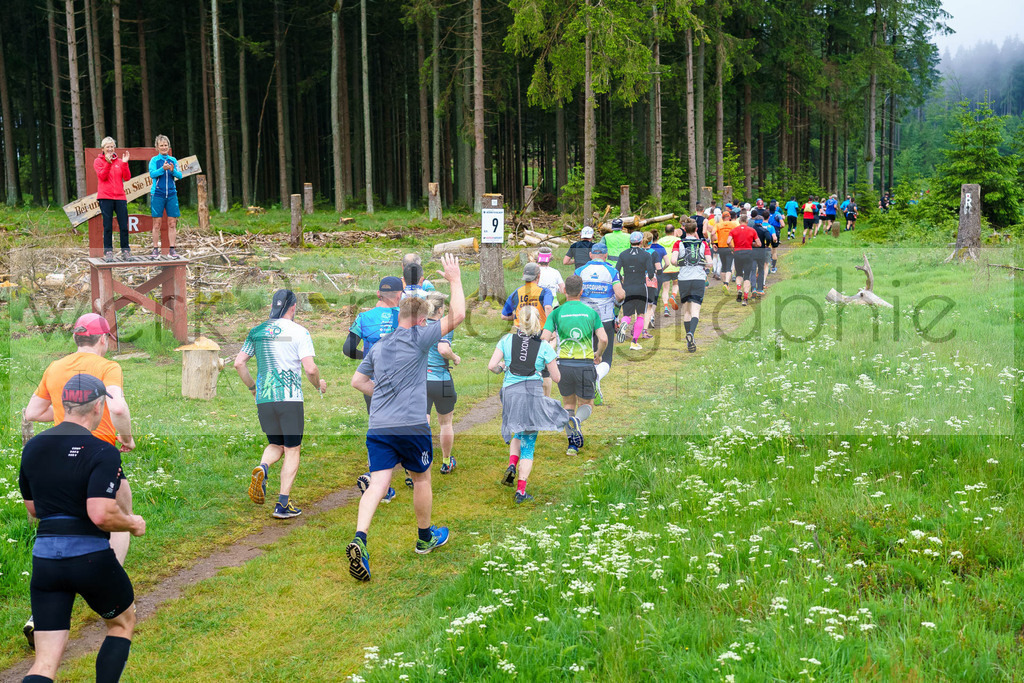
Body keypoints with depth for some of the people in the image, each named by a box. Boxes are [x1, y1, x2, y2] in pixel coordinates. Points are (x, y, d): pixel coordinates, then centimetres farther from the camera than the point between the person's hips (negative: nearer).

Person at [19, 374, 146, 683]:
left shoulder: (32, 448, 7)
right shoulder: (102, 452, -13)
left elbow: (32, 509, 17)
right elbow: (101, 515, -22)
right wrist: (134, 524, -4)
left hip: (44, 558, 5)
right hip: (91, 558, -5)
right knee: (123, 622, 24)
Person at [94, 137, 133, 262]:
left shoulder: (120, 161, 14)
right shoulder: (99, 161, 6)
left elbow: (127, 177, 3)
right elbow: (102, 176, -9)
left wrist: (125, 163, -8)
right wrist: (108, 162, -18)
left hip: (120, 196, 3)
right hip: (105, 197, -3)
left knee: (124, 226, -1)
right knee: (108, 226, -4)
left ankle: (125, 252, 6)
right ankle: (108, 253, -1)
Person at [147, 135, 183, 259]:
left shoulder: (173, 160, 9)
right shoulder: (154, 160, 1)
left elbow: (180, 176, 2)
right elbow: (152, 174, -13)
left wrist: (173, 170, -18)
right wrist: (163, 169, -29)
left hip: (171, 194, 3)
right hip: (157, 194, -3)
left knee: (172, 223, 1)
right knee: (157, 223, -2)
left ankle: (171, 249, 6)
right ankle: (156, 250, 2)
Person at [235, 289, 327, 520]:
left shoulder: (256, 331, 9)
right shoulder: (299, 331, -4)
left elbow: (239, 363, 7)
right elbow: (310, 368, -13)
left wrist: (252, 387, 21)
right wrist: (319, 386, 7)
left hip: (263, 398, 4)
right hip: (290, 398, -4)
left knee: (276, 444, 21)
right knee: (292, 450, 7)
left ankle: (262, 468, -12)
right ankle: (283, 505, 3)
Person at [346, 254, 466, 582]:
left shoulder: (377, 347, 15)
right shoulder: (419, 338, -3)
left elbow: (357, 381, 22)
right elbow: (457, 315, -6)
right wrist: (455, 279, 5)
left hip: (378, 428, 4)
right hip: (412, 426, -4)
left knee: (378, 484, -4)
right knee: (421, 479, 16)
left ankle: (359, 539, -26)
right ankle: (425, 538, 33)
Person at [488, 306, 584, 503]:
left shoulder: (507, 340, 4)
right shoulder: (544, 347, 2)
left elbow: (491, 366, -2)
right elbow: (556, 378, 4)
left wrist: (501, 369, 19)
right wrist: (550, 364, 22)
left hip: (510, 392, 2)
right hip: (533, 392, -2)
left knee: (518, 435, 26)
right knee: (528, 445, 6)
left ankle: (512, 465, 0)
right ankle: (521, 490, 0)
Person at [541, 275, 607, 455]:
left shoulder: (556, 313, 0)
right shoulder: (591, 312, 2)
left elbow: (544, 339, -9)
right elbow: (604, 339, -6)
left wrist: (552, 337, 15)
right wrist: (598, 354, 14)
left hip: (564, 365, 1)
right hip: (586, 364, 0)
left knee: (568, 404, 20)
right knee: (586, 404, 14)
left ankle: (572, 444, 10)